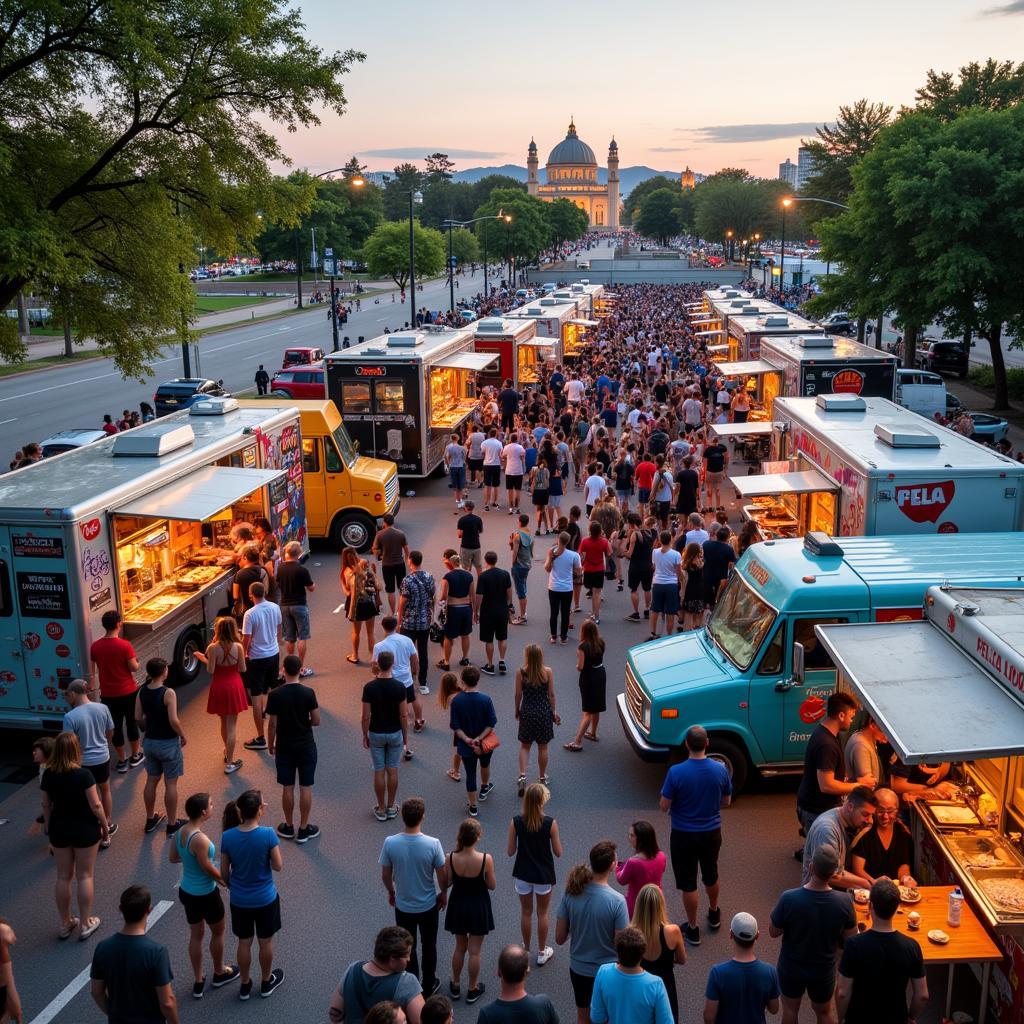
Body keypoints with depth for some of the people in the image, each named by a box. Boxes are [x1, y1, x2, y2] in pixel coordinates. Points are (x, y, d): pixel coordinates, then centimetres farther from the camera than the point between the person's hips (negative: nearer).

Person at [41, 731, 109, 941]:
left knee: (63, 877, 16)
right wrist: (105, 825, -1)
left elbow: (46, 805, 2)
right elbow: (95, 805, -17)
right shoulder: (83, 775, -21)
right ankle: (86, 924, 19)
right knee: (84, 877, 10)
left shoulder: (48, 775, -9)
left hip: (59, 829, 4)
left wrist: (48, 825, 18)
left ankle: (65, 924, 28)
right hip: (85, 829, -4)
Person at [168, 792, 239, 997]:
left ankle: (198, 982, 35)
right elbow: (208, 869, -21)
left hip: (186, 891, 7)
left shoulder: (180, 831, -8)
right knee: (218, 932, 19)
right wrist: (226, 879, -4)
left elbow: (173, 858, 5)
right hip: (205, 895, -7)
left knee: (196, 934, 22)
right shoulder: (200, 839, -32)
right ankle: (219, 973, 40)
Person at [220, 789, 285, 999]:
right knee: (265, 942, 20)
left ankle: (245, 985, 38)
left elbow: (224, 872, -4)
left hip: (239, 901, 2)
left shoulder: (228, 837, -16)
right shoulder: (268, 834, -25)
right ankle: (266, 982, 39)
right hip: (265, 899, -2)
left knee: (244, 943, 21)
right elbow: (278, 866, -15)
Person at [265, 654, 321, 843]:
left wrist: (270, 744, 8)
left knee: (287, 788, 11)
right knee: (306, 787, 8)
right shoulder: (308, 693, -13)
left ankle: (289, 827, 24)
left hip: (284, 747, 1)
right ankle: (304, 829, 15)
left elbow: (272, 724, -7)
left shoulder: (275, 695, -13)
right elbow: (316, 721, -8)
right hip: (306, 747, 0)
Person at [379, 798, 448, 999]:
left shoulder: (390, 843, -21)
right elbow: (442, 876, -12)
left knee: (408, 948, 21)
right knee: (429, 947, 21)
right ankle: (428, 986, 37)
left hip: (403, 906, 1)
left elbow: (385, 875, -7)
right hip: (428, 906, -1)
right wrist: (443, 894, 8)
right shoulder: (433, 844, -25)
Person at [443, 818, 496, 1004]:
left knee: (460, 947, 24)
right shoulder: (486, 859, -25)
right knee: (474, 951, 15)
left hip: (458, 905, 2)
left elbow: (447, 883, -4)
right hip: (478, 906, -2)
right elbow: (492, 886, -12)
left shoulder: (451, 858, -20)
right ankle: (473, 990, 30)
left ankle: (455, 985, 39)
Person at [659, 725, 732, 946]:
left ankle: (693, 929, 24)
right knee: (711, 875, 27)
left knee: (688, 882, 12)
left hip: (684, 835, -3)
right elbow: (726, 802, 1)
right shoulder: (720, 769, -13)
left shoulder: (676, 772, -23)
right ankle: (714, 914, 47)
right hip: (712, 832, 4)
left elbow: (664, 807, -15)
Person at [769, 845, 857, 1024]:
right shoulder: (843, 901, -26)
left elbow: (773, 932, -14)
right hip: (824, 970, 1)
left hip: (791, 967, -1)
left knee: (790, 1009, 25)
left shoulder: (788, 898, -30)